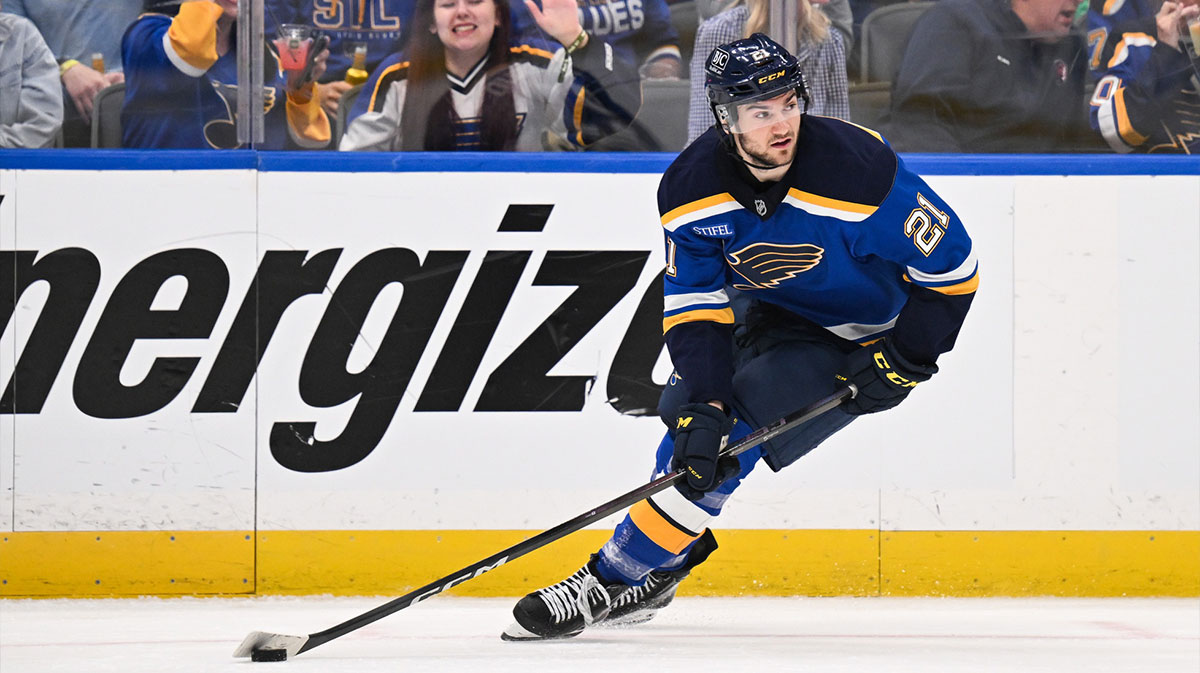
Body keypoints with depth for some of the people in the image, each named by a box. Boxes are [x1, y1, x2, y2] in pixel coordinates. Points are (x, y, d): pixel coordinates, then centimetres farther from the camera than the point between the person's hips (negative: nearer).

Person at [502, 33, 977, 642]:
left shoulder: (856, 169, -32)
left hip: (868, 332, -6)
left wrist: (903, 360, -21)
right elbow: (694, 305, -14)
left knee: (738, 428, -18)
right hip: (775, 312, 6)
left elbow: (952, 264, -22)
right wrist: (701, 403, -27)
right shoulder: (691, 187, -18)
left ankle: (620, 578, -11)